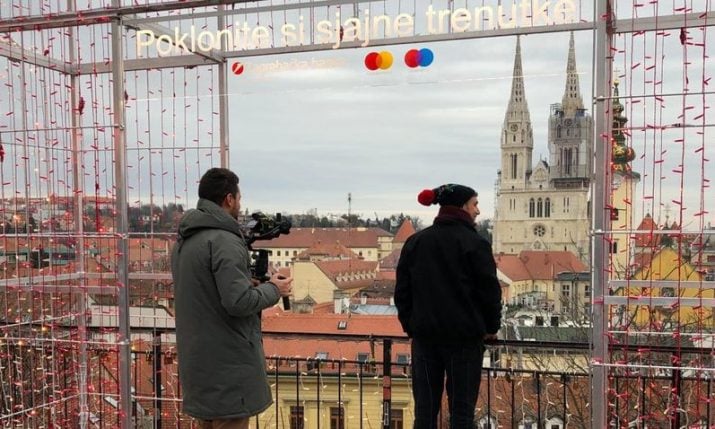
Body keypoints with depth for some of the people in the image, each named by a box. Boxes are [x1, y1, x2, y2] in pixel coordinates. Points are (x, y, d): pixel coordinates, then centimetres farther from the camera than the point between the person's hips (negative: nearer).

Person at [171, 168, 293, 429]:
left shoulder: (184, 241, 11)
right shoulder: (224, 240, -18)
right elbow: (239, 301, -24)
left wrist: (251, 283, 13)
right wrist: (273, 289, -7)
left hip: (197, 362, 9)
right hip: (227, 366, -9)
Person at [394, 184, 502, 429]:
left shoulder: (415, 242, 7)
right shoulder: (473, 243, -8)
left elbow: (402, 289, 8)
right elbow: (489, 289, -8)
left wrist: (409, 325, 14)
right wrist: (491, 327, 5)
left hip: (424, 335, 4)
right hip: (464, 336, -4)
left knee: (425, 408, 10)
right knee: (461, 408, 5)